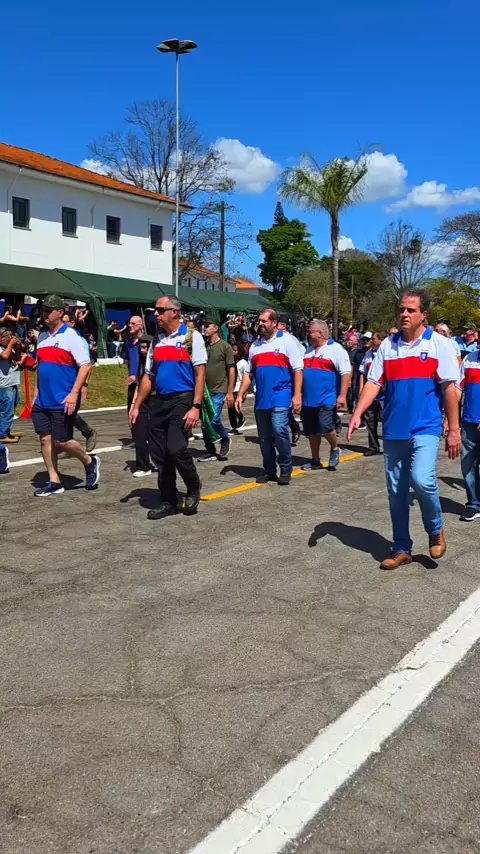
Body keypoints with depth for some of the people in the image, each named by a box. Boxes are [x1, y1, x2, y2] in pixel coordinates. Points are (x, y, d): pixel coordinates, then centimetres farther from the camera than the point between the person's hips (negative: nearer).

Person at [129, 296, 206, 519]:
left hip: (182, 400, -6)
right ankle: (168, 501, 18)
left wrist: (196, 407, -17)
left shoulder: (192, 337, -4)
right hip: (159, 401, 6)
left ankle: (193, 487, 10)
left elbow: (200, 375, -9)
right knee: (158, 454, 6)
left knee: (176, 448, -17)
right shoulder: (157, 341, 13)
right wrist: (136, 406, 12)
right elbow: (148, 377, 17)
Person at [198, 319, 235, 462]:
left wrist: (230, 392, -9)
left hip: (219, 391, -5)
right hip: (204, 390, 5)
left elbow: (231, 370, -5)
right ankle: (210, 451, 17)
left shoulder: (225, 346, -5)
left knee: (214, 420, -14)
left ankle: (225, 440, 13)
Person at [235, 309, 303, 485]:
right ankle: (269, 470, 19)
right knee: (264, 436, 8)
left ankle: (286, 469, -1)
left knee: (279, 429, -17)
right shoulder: (256, 345, 15)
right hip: (261, 398, 6)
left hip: (281, 396, -5)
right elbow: (248, 373, 17)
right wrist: (240, 395, 9)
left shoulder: (287, 341, -1)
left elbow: (298, 370, -5)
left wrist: (297, 395, -12)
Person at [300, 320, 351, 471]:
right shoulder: (308, 351, 16)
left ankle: (334, 449, 13)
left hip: (327, 399, -7)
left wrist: (342, 395, -18)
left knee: (326, 427, -15)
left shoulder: (336, 349, -6)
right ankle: (315, 460, 22)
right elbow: (300, 372, 22)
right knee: (312, 431, 10)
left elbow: (345, 373, -11)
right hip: (308, 400, 7)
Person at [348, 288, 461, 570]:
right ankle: (402, 548, 23)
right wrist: (357, 415, -9)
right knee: (396, 491, 9)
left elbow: (450, 388, -4)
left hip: (426, 428, -4)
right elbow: (374, 383, 4)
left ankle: (436, 529, 7)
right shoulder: (388, 346, 7)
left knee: (422, 480, -22)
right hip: (394, 430, 4)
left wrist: (454, 430, -7)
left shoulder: (440, 344, -2)